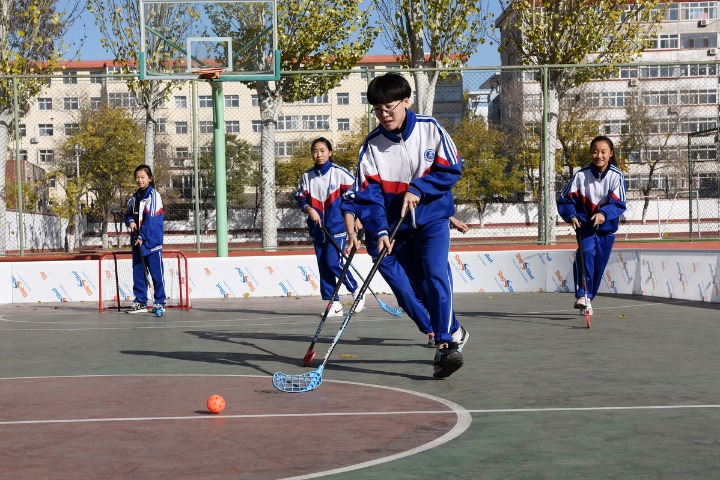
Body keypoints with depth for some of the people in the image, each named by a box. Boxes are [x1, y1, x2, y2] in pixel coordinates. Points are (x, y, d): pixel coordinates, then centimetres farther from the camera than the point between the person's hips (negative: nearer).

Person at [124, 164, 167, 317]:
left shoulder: (153, 195, -8)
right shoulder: (134, 198, 15)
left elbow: (152, 219, -14)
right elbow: (129, 214, 20)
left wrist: (142, 237, -17)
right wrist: (130, 221, -4)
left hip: (151, 241, -7)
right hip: (137, 241, 7)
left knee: (156, 273, -3)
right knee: (138, 273, 8)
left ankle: (160, 303, 3)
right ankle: (140, 302, 15)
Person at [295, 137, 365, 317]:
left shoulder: (339, 172, -7)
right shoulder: (307, 176, 5)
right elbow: (300, 197, 8)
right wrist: (309, 209, -12)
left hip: (336, 226, -5)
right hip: (317, 228, 5)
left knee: (333, 262, -14)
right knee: (323, 265, 5)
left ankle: (356, 290, 10)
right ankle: (334, 304, 12)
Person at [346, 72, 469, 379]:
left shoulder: (430, 129, -8)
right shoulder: (371, 145, -6)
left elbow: (452, 169, -6)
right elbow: (367, 195, -11)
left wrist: (418, 188, -19)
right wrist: (379, 232, -24)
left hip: (432, 218, -3)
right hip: (396, 226, 3)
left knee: (436, 275, -22)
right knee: (416, 287, 5)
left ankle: (445, 344, -24)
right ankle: (453, 332, 25)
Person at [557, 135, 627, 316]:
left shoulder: (617, 176, -9)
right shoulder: (581, 175, -10)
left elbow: (619, 204, -17)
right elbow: (565, 199, -6)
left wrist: (604, 214, -36)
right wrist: (571, 216, -23)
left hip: (607, 227, 2)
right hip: (585, 224, -2)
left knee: (599, 265, 7)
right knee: (587, 252, -27)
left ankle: (586, 300, 25)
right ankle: (582, 296, -33)